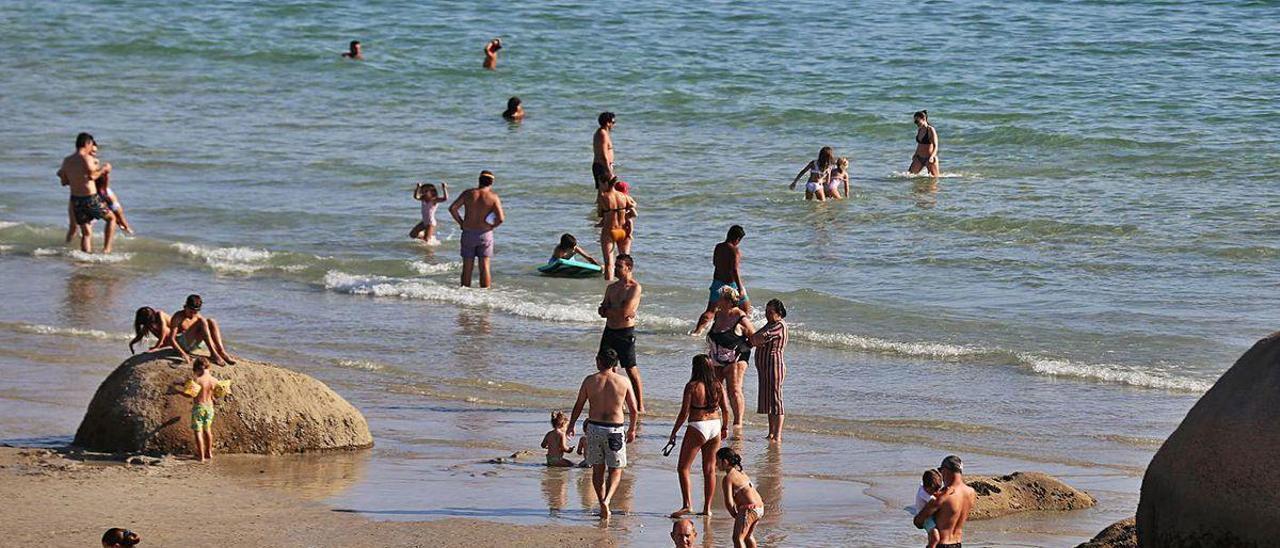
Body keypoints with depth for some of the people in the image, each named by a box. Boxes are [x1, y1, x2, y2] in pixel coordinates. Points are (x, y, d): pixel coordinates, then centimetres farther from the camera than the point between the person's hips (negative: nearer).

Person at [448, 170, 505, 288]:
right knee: (484, 266, 3)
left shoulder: (468, 193, -2)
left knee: (467, 267, 8)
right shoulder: (493, 197, -7)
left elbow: (452, 208, -7)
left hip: (468, 233, 1)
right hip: (485, 234, -1)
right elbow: (500, 218, -15)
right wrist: (492, 226, 3)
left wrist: (461, 223, 3)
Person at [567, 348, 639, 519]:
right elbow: (634, 410, 2)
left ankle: (602, 504, 17)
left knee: (597, 469, 15)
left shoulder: (590, 381, -3)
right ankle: (606, 500, -14)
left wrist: (571, 425, 20)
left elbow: (578, 406, 5)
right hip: (615, 430, -1)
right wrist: (632, 430, 18)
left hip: (594, 428, 1)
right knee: (616, 469, 8)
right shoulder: (623, 382, -3)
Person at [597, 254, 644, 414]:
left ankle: (640, 406, -4)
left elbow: (624, 311, -18)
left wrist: (608, 310, -2)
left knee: (631, 370, -7)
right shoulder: (611, 288, 13)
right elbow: (601, 311, 7)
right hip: (609, 331, 7)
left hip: (625, 333, -7)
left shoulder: (635, 288, -9)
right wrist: (617, 312, -12)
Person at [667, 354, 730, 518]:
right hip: (715, 427, 5)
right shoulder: (718, 385, 2)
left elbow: (684, 413, -13)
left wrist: (674, 432, -5)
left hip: (697, 428, -5)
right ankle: (707, 508, 13)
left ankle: (687, 505, -9)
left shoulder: (692, 386, -13)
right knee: (710, 469, 12)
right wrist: (725, 427, 22)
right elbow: (725, 410, 6)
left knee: (683, 468, 3)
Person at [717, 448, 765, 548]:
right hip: (760, 508, 10)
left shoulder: (728, 478, -10)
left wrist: (735, 515, -1)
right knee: (748, 536, 26)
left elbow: (729, 502, -15)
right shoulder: (740, 472, 19)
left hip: (749, 509, -10)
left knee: (738, 538, -10)